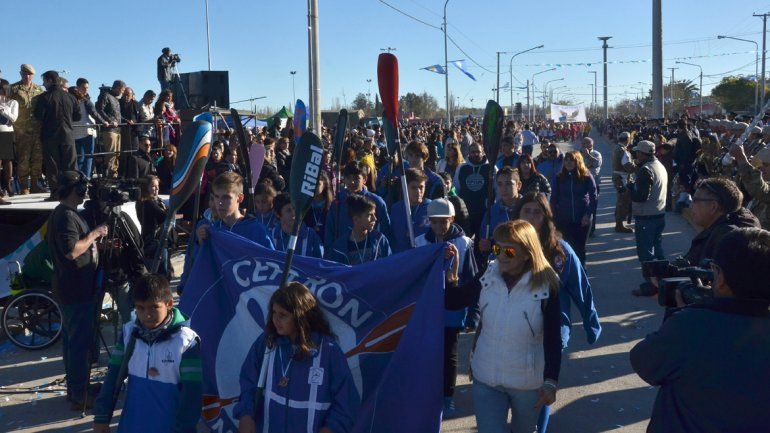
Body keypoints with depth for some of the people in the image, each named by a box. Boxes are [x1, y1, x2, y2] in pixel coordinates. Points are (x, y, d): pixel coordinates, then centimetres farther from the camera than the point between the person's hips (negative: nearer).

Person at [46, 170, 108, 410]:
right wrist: (93, 234, -18)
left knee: (71, 339, 17)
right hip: (78, 290, -11)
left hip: (72, 288, 11)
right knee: (81, 342, -5)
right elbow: (72, 250, -30)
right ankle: (80, 396, 1)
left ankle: (74, 388, 28)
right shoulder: (67, 216, -20)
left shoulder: (61, 213, 14)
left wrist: (94, 239, 12)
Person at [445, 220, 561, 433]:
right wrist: (450, 272, -17)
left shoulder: (545, 286, -17)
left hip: (528, 381, -1)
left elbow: (552, 338, -14)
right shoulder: (488, 276, -7)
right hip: (486, 379, 2)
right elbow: (452, 302, -1)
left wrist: (551, 381, -17)